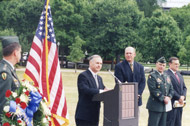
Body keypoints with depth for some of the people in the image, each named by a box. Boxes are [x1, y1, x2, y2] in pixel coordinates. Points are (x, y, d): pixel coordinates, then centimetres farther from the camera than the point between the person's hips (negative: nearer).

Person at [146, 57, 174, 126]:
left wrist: (169, 97, -6)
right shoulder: (152, 76, -7)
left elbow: (171, 89, 13)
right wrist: (163, 98, -18)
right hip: (155, 106, -7)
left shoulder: (167, 76, 16)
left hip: (165, 106, 7)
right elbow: (153, 90, -17)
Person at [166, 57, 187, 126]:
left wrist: (183, 96, -1)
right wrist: (178, 97, -15)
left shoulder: (179, 75, 18)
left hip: (180, 102, 8)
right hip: (172, 103, -8)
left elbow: (184, 87, 18)